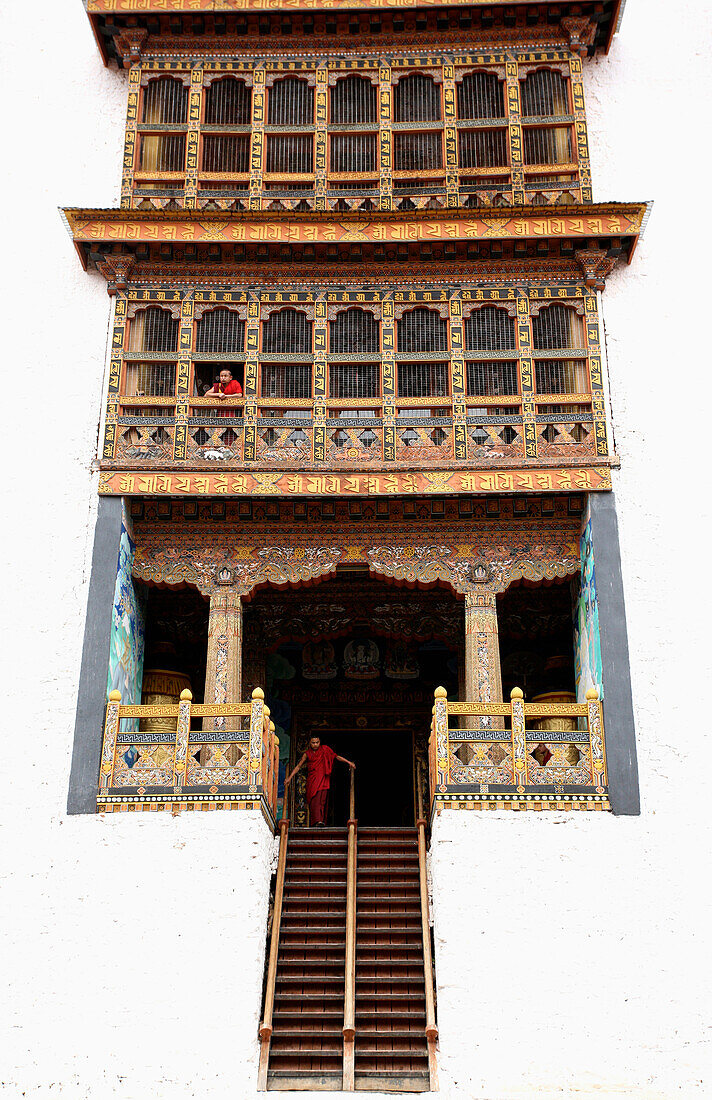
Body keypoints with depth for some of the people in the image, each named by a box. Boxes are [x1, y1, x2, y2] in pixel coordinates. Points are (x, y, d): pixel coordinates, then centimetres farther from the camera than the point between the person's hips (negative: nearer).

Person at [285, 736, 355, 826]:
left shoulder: (325, 749, 8)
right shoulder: (307, 754, 10)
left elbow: (336, 757, 11)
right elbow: (298, 766, 12)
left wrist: (348, 762, 3)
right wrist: (289, 777, 6)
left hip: (323, 780, -1)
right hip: (312, 781, 1)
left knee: (321, 800, -13)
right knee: (313, 800, -13)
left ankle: (321, 820, -16)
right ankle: (316, 821, -21)